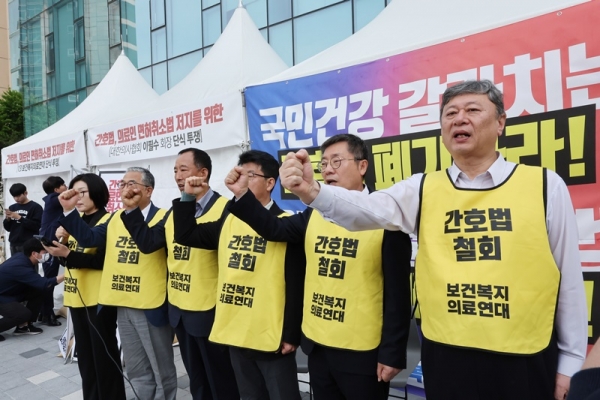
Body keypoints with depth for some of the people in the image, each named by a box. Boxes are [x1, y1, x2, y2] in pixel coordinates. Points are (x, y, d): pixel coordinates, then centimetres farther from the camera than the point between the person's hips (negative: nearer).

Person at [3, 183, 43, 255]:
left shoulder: (35, 207, -2)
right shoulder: (12, 208, 14)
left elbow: (37, 226, -12)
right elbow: (8, 228, 16)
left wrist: (19, 218, -16)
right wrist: (7, 219, -3)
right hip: (14, 244, 5)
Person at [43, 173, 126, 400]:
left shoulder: (108, 221, -11)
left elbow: (104, 259, -20)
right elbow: (66, 257, 10)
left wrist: (68, 254, -27)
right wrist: (59, 241, -8)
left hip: (99, 298, -8)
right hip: (77, 296, 8)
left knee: (104, 353, 2)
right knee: (84, 353, 18)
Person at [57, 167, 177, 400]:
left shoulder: (163, 218, -11)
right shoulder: (116, 218, 10)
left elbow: (150, 242, -24)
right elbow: (89, 238, -2)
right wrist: (69, 210, -11)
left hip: (151, 306, -7)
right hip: (123, 306, 7)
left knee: (162, 371, 11)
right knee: (135, 371, 22)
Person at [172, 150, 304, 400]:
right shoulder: (228, 220, 7)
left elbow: (295, 285, -12)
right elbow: (185, 236, 12)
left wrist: (291, 335, -12)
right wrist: (188, 197, 0)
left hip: (271, 336, -6)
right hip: (235, 333, 6)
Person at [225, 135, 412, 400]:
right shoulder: (314, 215, 5)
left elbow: (397, 292, -11)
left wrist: (392, 353, -10)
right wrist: (242, 194, -13)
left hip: (363, 350, -5)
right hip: (317, 345, 5)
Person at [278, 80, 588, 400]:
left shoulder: (545, 186, -4)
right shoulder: (423, 190, -2)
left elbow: (569, 279, 1)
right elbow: (366, 209, -19)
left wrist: (570, 360, 6)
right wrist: (312, 192, -38)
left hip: (524, 359, -1)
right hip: (445, 355, 1)